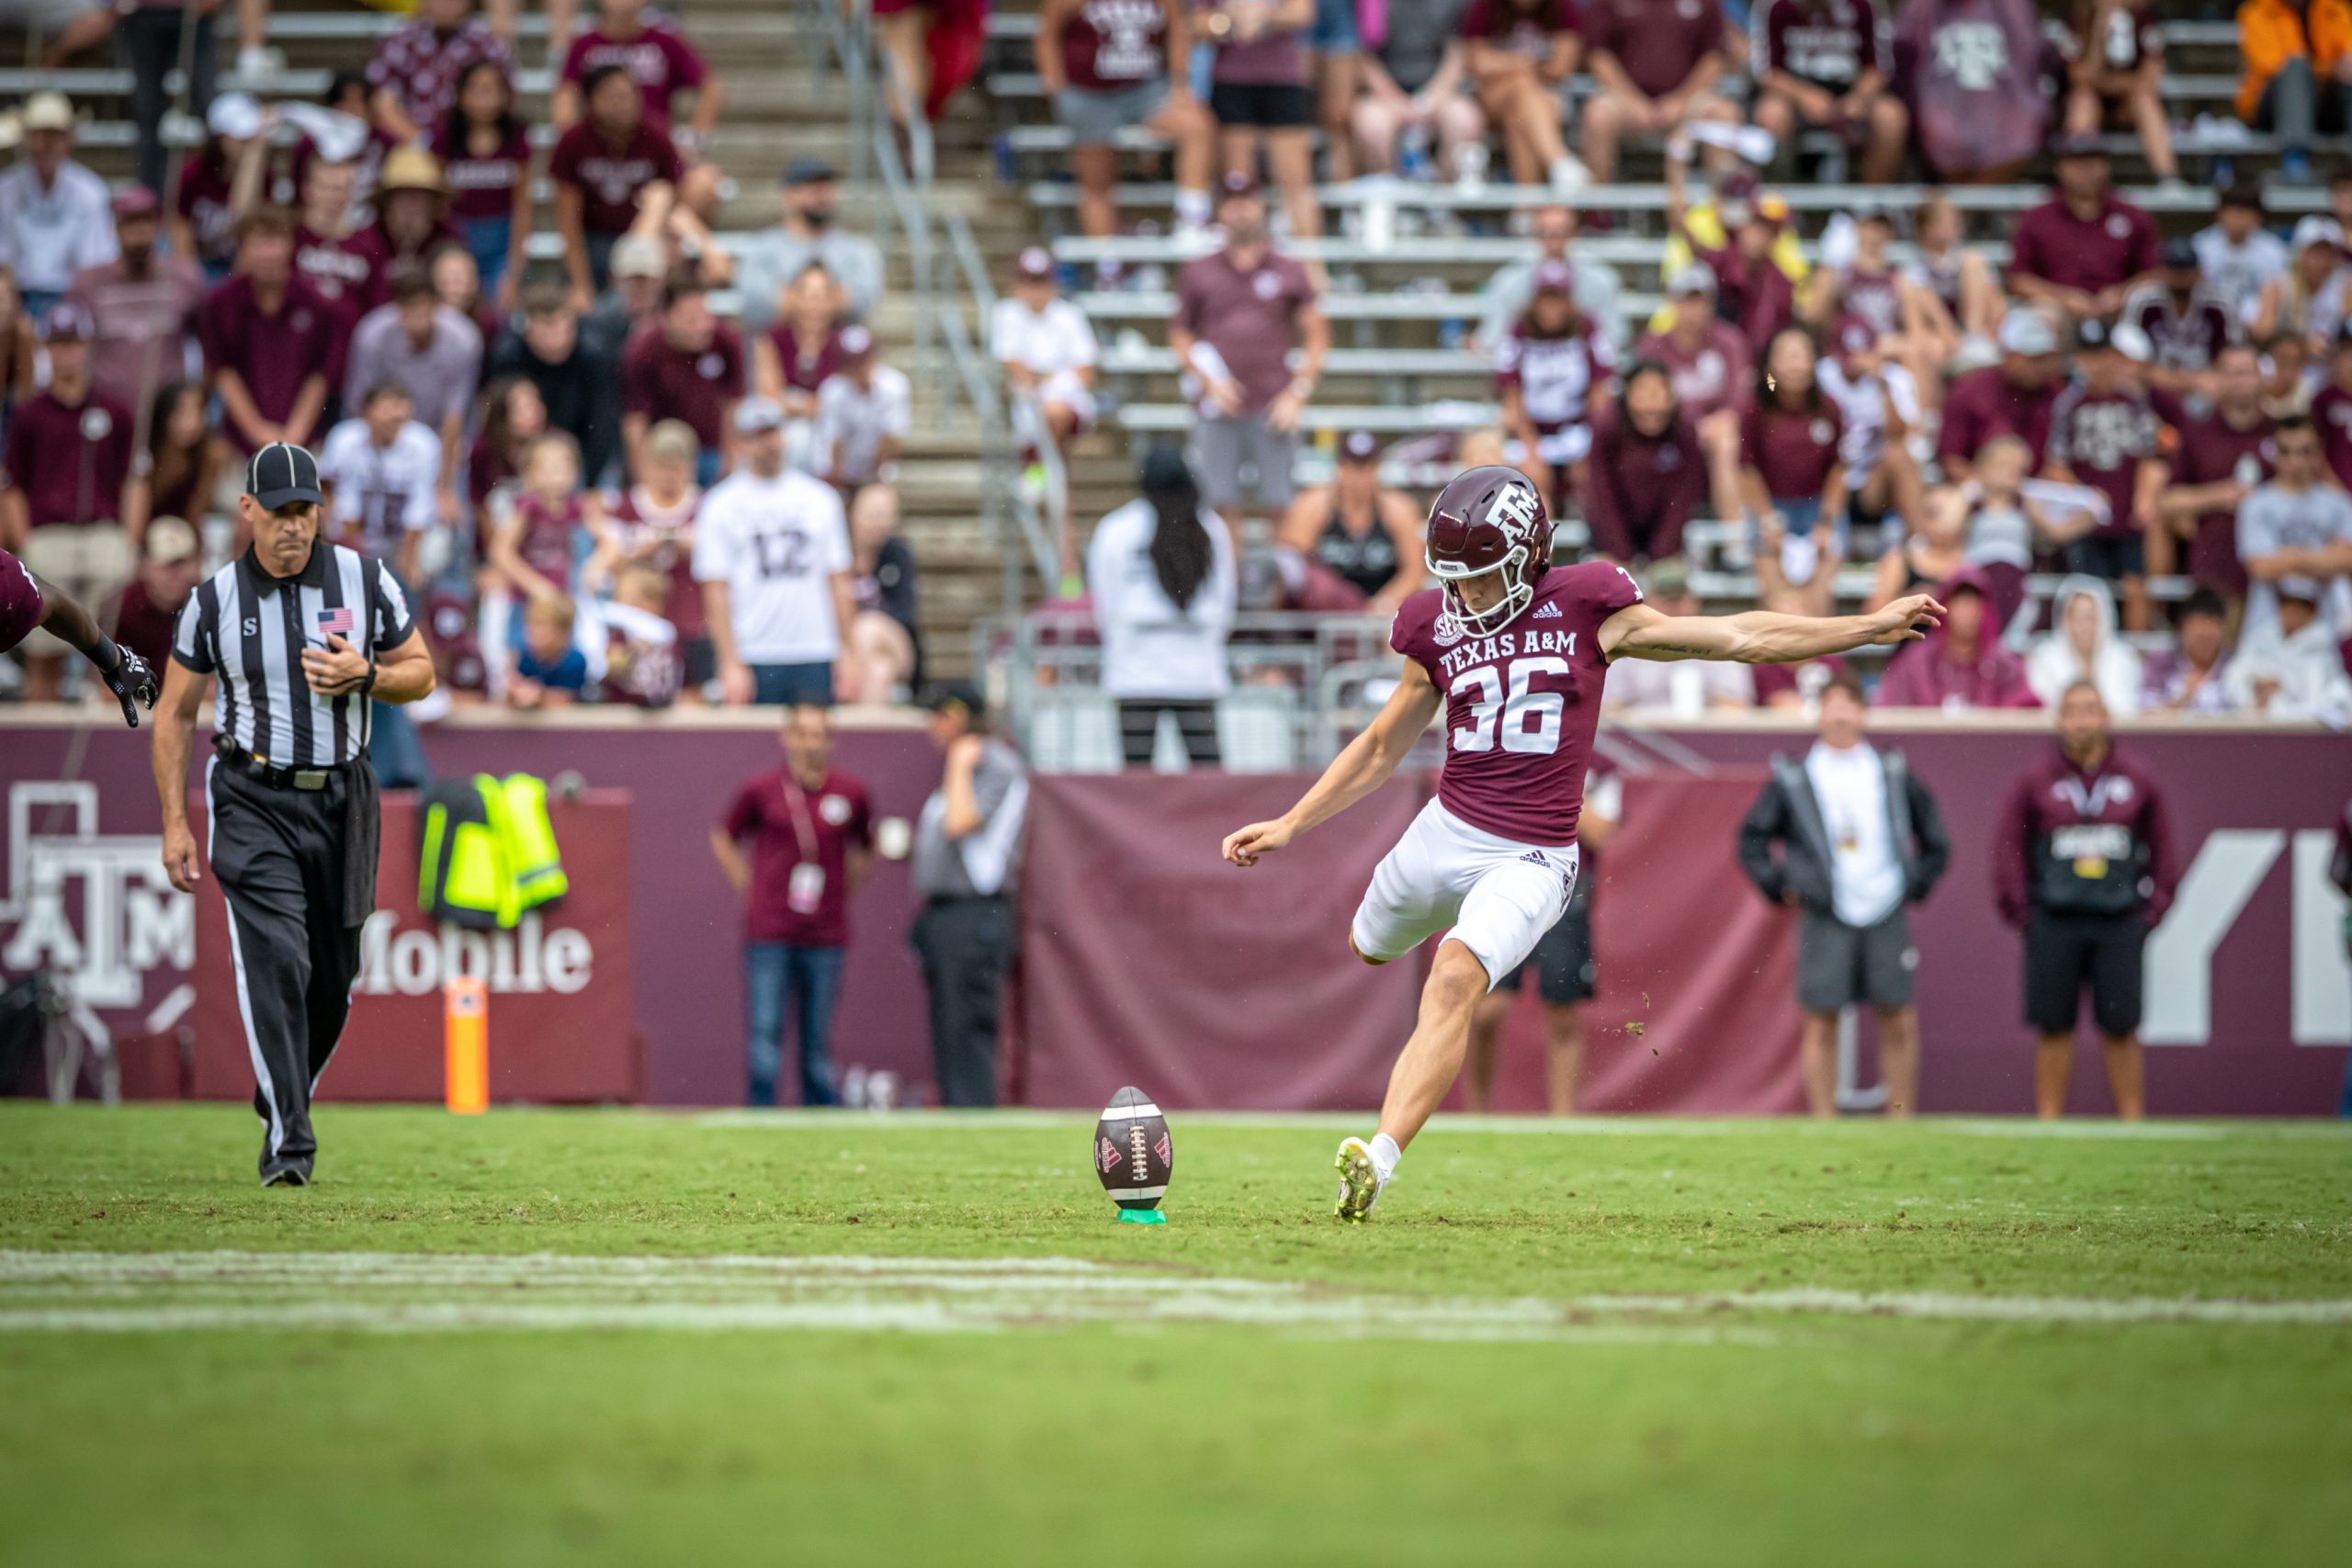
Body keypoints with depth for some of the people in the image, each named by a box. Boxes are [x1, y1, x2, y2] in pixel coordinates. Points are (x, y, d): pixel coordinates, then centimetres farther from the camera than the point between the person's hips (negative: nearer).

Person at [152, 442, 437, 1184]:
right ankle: (289, 1140, -21)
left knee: (332, 978, 9)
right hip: (254, 802, -3)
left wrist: (364, 675, -14)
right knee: (276, 961, -18)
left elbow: (421, 673, 8)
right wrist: (175, 822, -2)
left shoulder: (365, 581, 0)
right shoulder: (214, 600, -3)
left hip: (342, 799, 3)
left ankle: (281, 1104, 32)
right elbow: (174, 712, 4)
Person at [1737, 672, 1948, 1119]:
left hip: (1887, 916, 1)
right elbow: (1752, 840, 9)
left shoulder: (1894, 775, 9)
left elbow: (1933, 835, 19)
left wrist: (1918, 884, 8)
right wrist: (1780, 887, 0)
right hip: (1825, 922, -1)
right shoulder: (1793, 781, 4)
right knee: (1821, 1023, -3)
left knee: (1899, 1022, -1)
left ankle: (1902, 1121, 8)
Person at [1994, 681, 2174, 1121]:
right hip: (2055, 923, -1)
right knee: (2054, 1027, 1)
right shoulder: (2036, 781, 2)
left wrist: (2155, 907, 6)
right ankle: (2049, 1123, 6)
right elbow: (2008, 848, 5)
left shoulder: (2136, 779, 8)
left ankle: (2133, 1122, 5)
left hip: (2119, 923, 1)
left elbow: (2161, 848, 14)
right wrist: (2020, 912, -1)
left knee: (2120, 1026, -1)